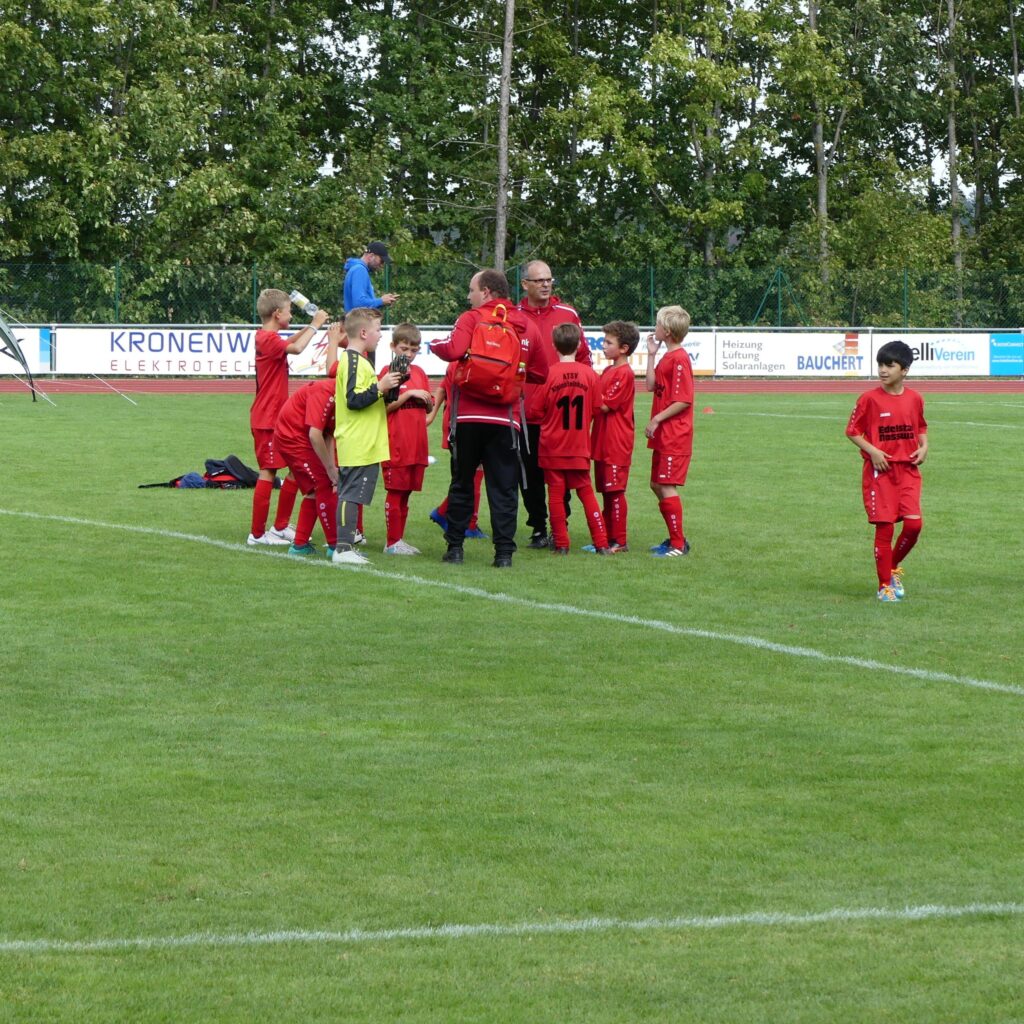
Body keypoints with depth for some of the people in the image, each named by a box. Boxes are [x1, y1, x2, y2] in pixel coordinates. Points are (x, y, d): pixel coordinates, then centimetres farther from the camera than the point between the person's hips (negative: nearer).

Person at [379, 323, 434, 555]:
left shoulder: (419, 372, 13)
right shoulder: (388, 372, -4)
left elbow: (430, 406, 17)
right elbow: (384, 407, -11)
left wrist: (425, 399, -5)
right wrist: (409, 394, -17)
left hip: (417, 442, 6)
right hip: (396, 442, -6)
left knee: (406, 492, 10)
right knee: (395, 492, -4)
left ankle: (399, 539, 15)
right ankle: (392, 542, 0)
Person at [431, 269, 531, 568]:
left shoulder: (472, 318, -5)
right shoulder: (523, 324, 7)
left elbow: (454, 350, -21)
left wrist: (436, 345, -1)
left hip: (469, 415, -2)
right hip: (506, 417, 2)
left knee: (462, 483, 9)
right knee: (503, 487, 4)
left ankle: (455, 547, 11)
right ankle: (504, 551, -3)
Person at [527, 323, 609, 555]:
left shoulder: (549, 374, -12)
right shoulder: (590, 374, -5)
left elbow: (535, 411, -6)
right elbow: (596, 409, 4)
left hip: (553, 446, -2)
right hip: (580, 446, 2)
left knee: (556, 494, 4)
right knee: (586, 492, 9)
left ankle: (561, 544, 5)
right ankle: (601, 543, 5)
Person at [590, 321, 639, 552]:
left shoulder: (624, 373, -14)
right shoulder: (608, 371, 16)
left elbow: (605, 405, -17)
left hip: (617, 443, -9)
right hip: (603, 442, 9)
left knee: (615, 491, -7)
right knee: (607, 490, 12)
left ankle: (619, 541, -4)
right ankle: (608, 538, 17)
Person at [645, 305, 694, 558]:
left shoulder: (679, 359, -16)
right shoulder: (667, 357, 15)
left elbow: (683, 400, -20)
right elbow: (651, 385, 9)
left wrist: (657, 419, -19)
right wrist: (651, 355, 6)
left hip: (674, 437, -10)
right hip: (663, 436, 10)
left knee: (667, 486, -9)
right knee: (657, 485, 14)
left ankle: (678, 544, -4)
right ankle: (675, 538, 21)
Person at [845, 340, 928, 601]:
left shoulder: (914, 399, 4)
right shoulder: (870, 399, -6)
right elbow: (853, 431, -2)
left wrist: (924, 446, 2)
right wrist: (872, 451, -15)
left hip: (908, 469, 3)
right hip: (879, 471, -3)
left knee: (914, 523, -8)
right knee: (885, 528, -3)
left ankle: (894, 566, 20)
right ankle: (885, 586, 8)